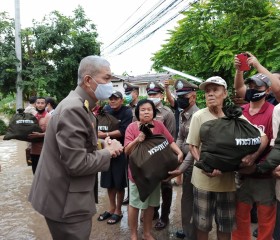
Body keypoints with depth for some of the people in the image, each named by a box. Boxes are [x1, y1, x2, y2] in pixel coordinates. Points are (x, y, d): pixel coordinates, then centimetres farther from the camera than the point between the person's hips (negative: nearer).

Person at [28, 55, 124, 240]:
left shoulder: (81, 105, 9)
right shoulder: (74, 109, -24)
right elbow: (76, 164, -27)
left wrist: (104, 147, -2)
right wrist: (108, 152, -13)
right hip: (65, 201, -10)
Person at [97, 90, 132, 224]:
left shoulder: (127, 112, -9)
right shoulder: (106, 110, 6)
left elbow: (122, 131, -20)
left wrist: (105, 135, -23)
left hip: (120, 151, -5)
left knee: (119, 183, 5)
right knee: (108, 182, 13)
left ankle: (118, 211, 22)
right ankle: (112, 208, 31)